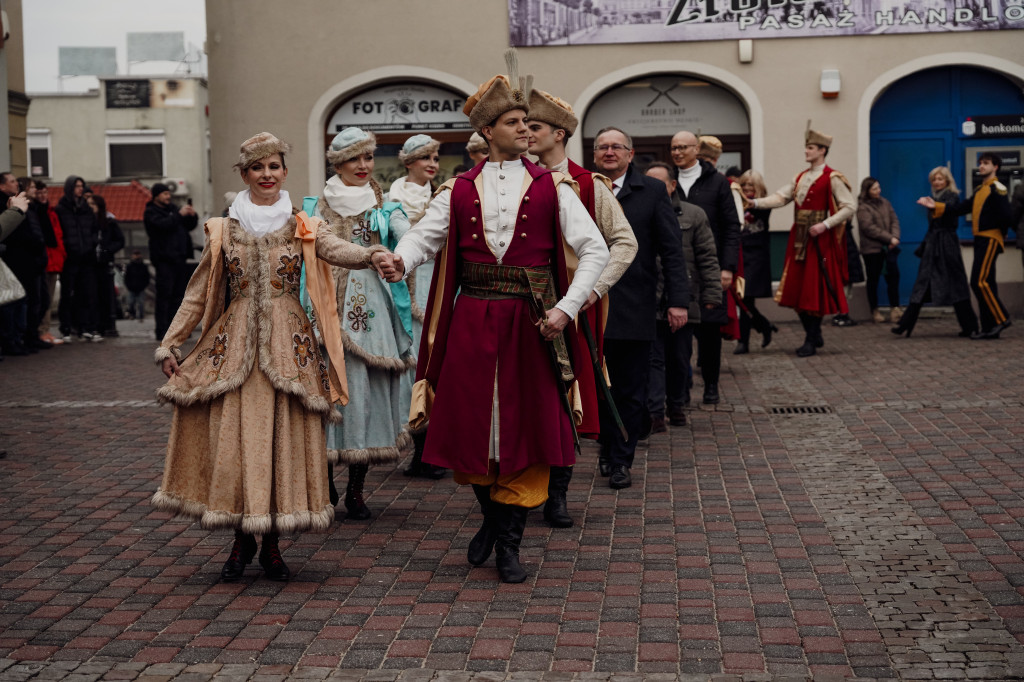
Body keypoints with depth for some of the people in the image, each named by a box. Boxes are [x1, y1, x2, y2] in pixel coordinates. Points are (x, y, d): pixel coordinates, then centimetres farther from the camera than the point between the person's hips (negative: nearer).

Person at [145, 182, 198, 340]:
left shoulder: (173, 208, 21)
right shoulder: (150, 212, 0)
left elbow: (190, 226, 23)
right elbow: (163, 224, -20)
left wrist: (193, 216, 4)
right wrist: (179, 215, -16)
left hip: (180, 258, 7)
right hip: (164, 260, -7)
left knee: (178, 295, 7)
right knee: (164, 295, -10)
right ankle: (162, 331, -10)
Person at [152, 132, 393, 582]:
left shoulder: (302, 228, 5)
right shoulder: (224, 230, 9)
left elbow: (337, 249, -15)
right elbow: (198, 292, 12)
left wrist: (371, 255, -37)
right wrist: (171, 343, 8)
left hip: (288, 342, -1)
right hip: (235, 342, 1)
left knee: (285, 435, -1)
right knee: (233, 435, -2)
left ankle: (272, 544, 10)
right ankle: (242, 539, 12)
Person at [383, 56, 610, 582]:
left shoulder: (551, 187, 3)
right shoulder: (459, 191, 8)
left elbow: (594, 250, -3)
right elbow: (425, 235, -4)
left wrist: (566, 308, -15)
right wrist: (400, 259, -28)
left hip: (530, 323, -1)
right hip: (472, 323, 1)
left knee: (525, 426, 1)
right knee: (469, 422, 7)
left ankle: (509, 543, 14)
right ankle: (491, 515, 34)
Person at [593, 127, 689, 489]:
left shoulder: (652, 191, 2)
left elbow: (672, 250, 0)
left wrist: (677, 300, -7)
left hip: (634, 307, -1)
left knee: (631, 391, 5)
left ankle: (621, 460, 15)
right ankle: (609, 449, 24)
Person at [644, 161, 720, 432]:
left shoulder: (693, 215, 6)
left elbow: (707, 258, 6)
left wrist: (711, 294, 0)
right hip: (648, 303, -1)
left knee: (680, 359, 11)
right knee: (653, 358, -5)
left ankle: (676, 407, 26)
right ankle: (655, 413, -5)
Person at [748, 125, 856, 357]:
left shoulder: (833, 179, -6)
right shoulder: (801, 178, 15)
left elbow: (850, 206, -9)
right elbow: (781, 197, 8)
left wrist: (825, 225, -17)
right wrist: (756, 202, -7)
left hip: (819, 240, -7)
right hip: (799, 239, 7)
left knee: (814, 289, -4)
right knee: (797, 289, 7)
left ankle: (811, 342, 3)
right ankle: (814, 335, 21)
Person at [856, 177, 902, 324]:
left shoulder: (884, 202, 11)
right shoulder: (862, 207, -8)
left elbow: (894, 220, 9)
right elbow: (869, 228, -16)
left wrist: (895, 237, -9)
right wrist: (889, 238, -15)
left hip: (888, 247, 5)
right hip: (872, 248, -5)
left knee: (893, 275, -6)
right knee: (873, 279, 5)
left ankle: (894, 308, -1)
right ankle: (874, 311, 15)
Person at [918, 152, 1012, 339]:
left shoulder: (997, 189, -8)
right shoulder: (979, 190, 19)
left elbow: (1005, 216, -16)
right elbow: (961, 207, 13)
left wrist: (1000, 233, -2)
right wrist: (936, 206, 7)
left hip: (990, 239, -9)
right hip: (980, 240, 9)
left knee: (980, 282, -15)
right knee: (985, 284, 7)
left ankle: (1001, 318, -8)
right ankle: (989, 328, 9)